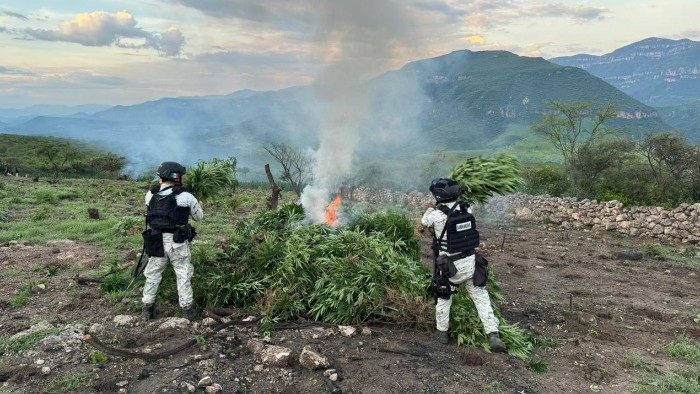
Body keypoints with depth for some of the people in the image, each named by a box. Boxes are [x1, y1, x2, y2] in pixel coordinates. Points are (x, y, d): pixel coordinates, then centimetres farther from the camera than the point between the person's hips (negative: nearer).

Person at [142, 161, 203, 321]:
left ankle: (147, 308, 22)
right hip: (177, 242, -3)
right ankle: (187, 308, 15)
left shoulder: (150, 195, -1)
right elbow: (199, 216, 2)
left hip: (156, 241, 3)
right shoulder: (185, 197, -12)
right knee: (183, 275, 10)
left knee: (153, 274, 17)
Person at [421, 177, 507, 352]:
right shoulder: (466, 209, -6)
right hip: (470, 261, 3)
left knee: (444, 297, 19)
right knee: (481, 297, 11)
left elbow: (424, 222, 4)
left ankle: (442, 332, 30)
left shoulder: (437, 214, -17)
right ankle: (493, 336, 8)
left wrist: (429, 208, 24)